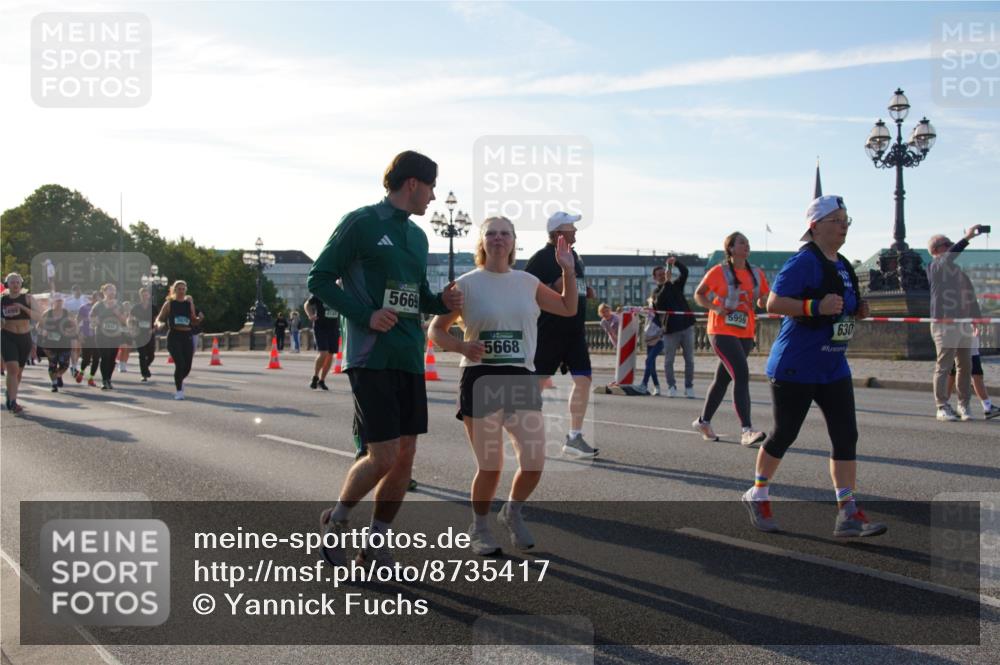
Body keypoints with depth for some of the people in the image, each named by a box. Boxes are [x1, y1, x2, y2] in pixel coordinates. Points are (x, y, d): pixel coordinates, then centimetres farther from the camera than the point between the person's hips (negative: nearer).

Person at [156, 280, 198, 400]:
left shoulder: (189, 303, 10)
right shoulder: (169, 303, 3)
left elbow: (193, 321, 13)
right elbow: (158, 319, 5)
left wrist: (199, 318, -9)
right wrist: (160, 324, -18)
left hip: (187, 336, 3)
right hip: (174, 336, -3)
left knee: (187, 366, 2)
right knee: (180, 364, -16)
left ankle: (180, 380, 38)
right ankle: (179, 391, 0)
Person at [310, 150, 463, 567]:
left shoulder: (417, 236, 18)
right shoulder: (360, 223, -5)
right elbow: (319, 280, -6)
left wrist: (442, 302, 3)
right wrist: (366, 315, -17)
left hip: (410, 358, 8)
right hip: (370, 357, -8)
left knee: (405, 455, 6)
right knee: (384, 456, -9)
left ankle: (375, 543, 20)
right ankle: (336, 520, 17)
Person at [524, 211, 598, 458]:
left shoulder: (574, 257, 15)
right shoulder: (542, 257, -10)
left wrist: (586, 291, 9)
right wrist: (554, 288, -22)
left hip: (574, 331, 7)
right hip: (549, 332, -7)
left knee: (583, 380, -1)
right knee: (537, 382, 1)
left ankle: (574, 437, 7)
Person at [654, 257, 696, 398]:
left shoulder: (676, 285, 13)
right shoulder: (657, 292, 3)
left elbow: (684, 272, -1)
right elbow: (659, 303, -19)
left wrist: (676, 262, -17)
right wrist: (667, 282, -21)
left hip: (687, 326, 3)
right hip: (670, 329, -2)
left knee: (689, 360, 3)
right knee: (668, 361, 0)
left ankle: (689, 387, 9)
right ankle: (671, 387, 10)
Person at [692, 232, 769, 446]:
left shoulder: (757, 274, 7)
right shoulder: (719, 272, -6)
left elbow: (763, 301, 16)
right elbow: (698, 295, 2)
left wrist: (762, 301, -8)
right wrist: (715, 308, -14)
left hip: (746, 334, 6)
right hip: (722, 332, -6)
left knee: (723, 378, 14)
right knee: (741, 375, -19)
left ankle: (703, 421, 31)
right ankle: (746, 430, -23)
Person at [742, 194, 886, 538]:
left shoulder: (844, 266, 13)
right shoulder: (803, 262, -13)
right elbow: (773, 303, -20)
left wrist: (857, 311, 5)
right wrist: (815, 306, -30)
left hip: (833, 368, 8)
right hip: (794, 367, -7)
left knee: (846, 436, -2)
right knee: (784, 435, 4)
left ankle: (848, 514, 1)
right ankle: (757, 495, 26)